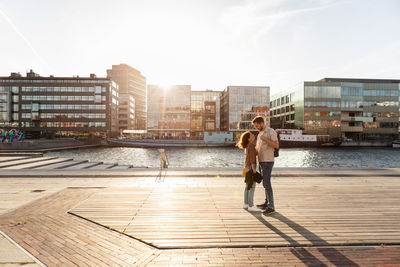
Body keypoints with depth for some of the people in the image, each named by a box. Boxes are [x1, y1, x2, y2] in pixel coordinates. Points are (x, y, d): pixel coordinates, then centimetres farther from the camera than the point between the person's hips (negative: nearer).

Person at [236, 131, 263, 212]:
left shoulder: (247, 145, 14)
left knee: (248, 186, 13)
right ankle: (251, 206, -7)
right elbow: (251, 157, -19)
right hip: (250, 166, -10)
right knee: (252, 186, -9)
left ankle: (246, 203, 18)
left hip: (247, 166, 10)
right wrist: (253, 168, -22)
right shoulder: (251, 145, -14)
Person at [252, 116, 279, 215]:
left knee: (267, 183, -10)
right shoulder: (260, 133, 16)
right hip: (261, 161, 9)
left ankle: (271, 206, -4)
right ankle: (267, 202, 24)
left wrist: (265, 139, -22)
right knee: (265, 183, 14)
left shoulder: (271, 131, -9)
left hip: (268, 161, -9)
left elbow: (276, 145, -19)